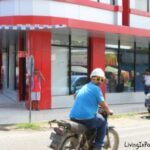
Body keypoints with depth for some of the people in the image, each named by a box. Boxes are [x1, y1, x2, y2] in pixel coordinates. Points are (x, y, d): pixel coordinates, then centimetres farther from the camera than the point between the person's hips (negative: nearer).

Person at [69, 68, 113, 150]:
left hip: (73, 117, 8)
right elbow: (102, 104, -6)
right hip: (86, 118, -8)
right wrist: (108, 111, 13)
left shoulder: (84, 87, 19)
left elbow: (76, 96, 36)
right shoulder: (96, 88, -6)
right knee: (103, 122, 16)